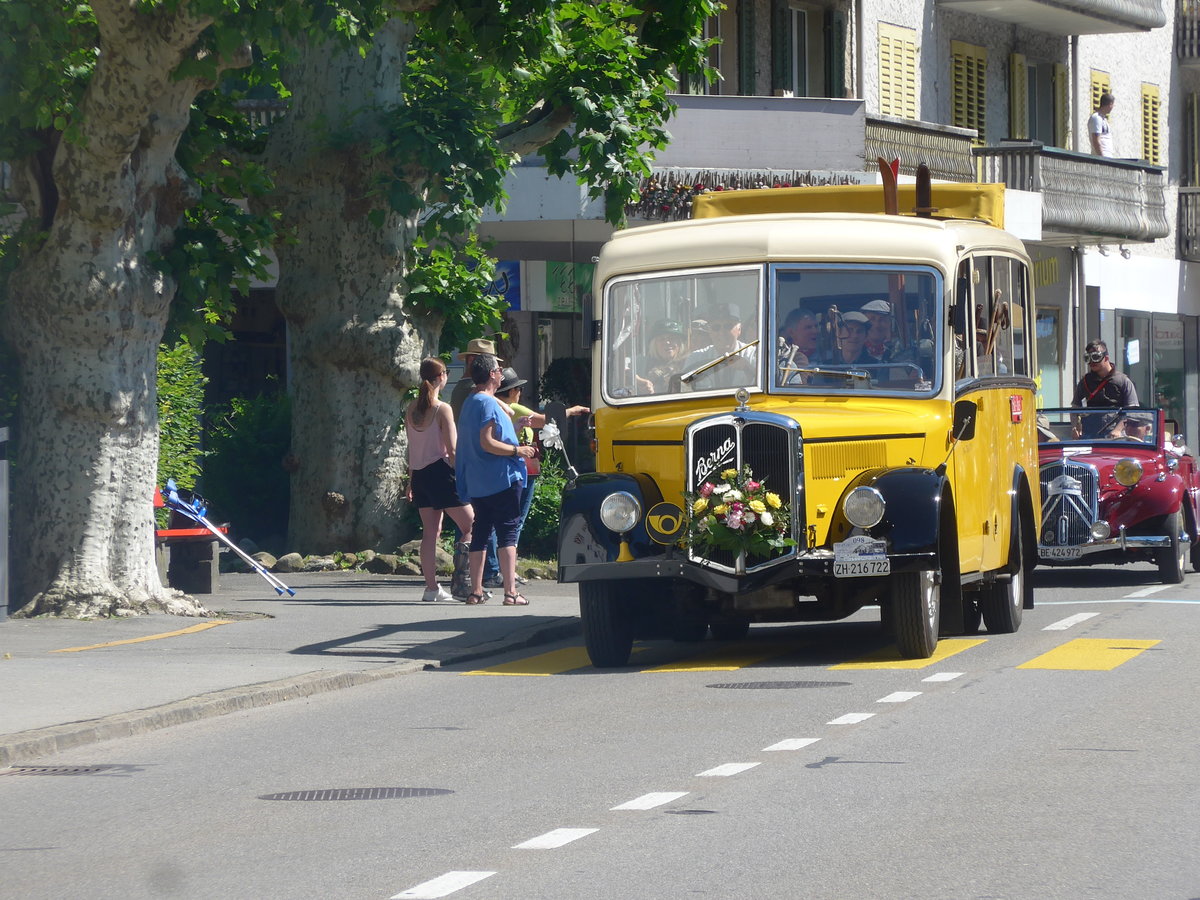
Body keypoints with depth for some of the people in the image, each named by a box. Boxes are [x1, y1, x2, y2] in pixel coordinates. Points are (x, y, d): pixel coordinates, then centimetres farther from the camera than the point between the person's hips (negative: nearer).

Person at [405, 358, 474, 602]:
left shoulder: (411, 411, 8)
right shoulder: (442, 409, -11)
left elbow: (411, 450, 13)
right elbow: (451, 449, -13)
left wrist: (411, 481, 19)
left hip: (419, 474, 7)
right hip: (441, 472, -7)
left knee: (430, 531, 8)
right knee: (471, 526, 1)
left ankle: (431, 587, 5)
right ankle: (460, 580, -10)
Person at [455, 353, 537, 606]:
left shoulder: (469, 403, 16)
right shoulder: (488, 403, -14)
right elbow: (487, 443, -21)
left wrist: (516, 427, 25)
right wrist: (517, 450, -13)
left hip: (477, 481, 9)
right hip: (501, 479, -9)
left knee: (480, 531, 11)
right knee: (507, 533, -8)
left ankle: (476, 591, 12)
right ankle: (510, 592, -12)